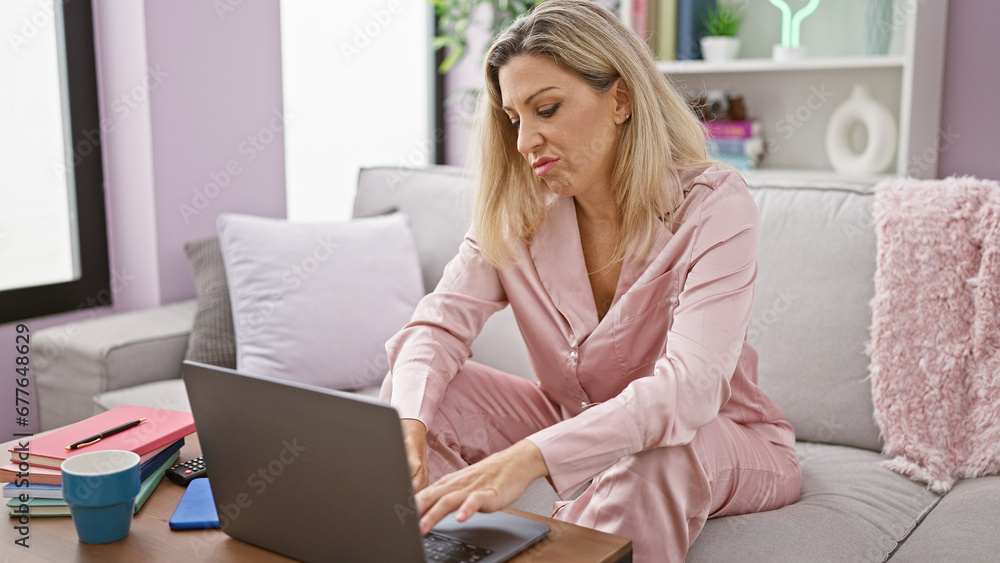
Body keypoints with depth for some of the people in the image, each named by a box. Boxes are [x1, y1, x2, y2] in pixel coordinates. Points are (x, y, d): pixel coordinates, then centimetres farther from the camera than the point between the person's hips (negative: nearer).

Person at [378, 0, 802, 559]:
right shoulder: (516, 211, -7)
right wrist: (407, 425, -36)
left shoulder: (715, 205, -23)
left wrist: (529, 457, -49)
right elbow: (437, 326, -13)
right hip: (575, 426, 4)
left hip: (717, 437, -4)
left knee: (655, 456, -39)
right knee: (417, 386, -15)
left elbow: (689, 387, -36)